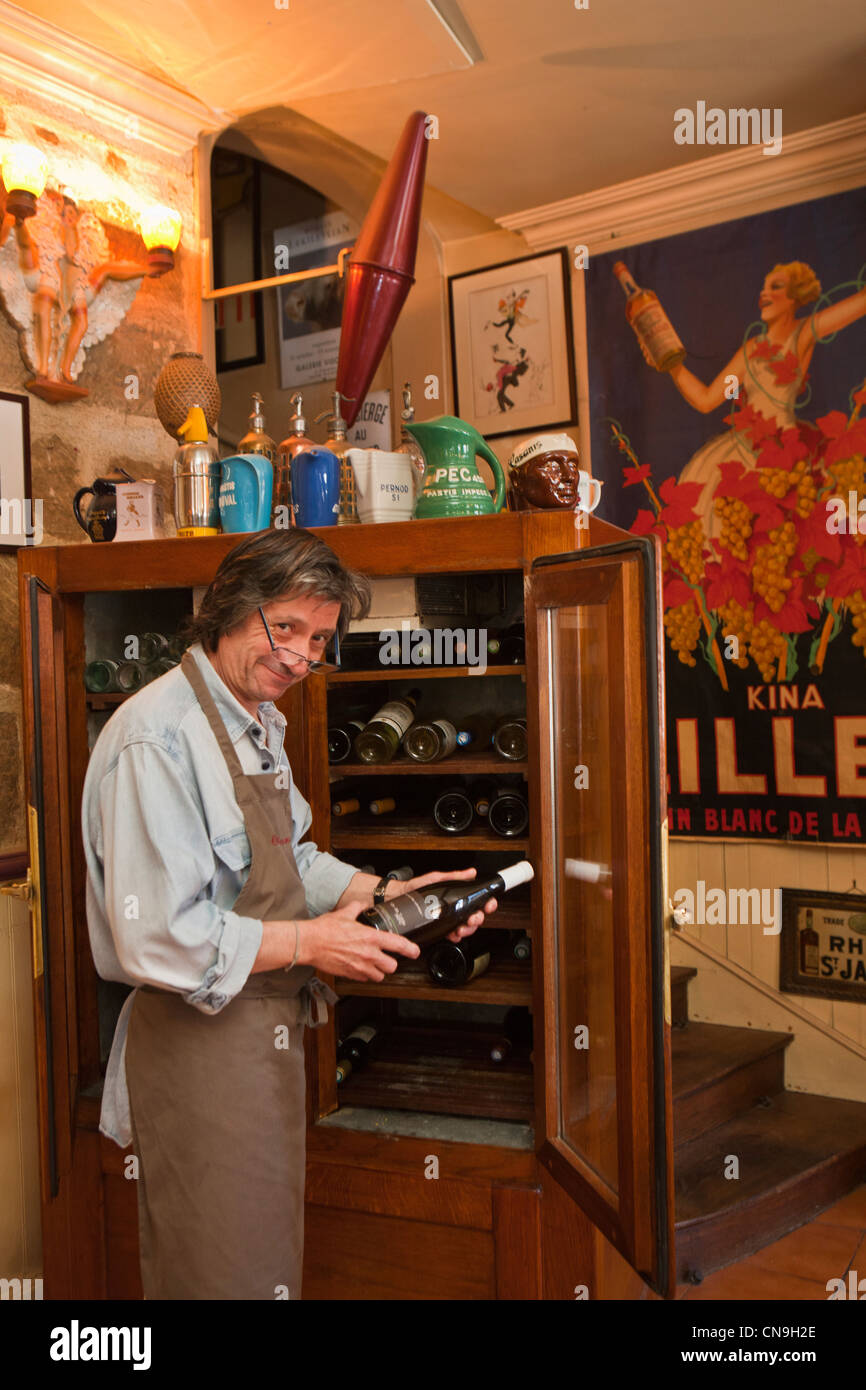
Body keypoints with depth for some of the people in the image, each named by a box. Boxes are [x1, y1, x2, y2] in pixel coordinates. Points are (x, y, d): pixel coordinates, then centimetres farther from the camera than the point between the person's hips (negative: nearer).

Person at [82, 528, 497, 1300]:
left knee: (271, 1257, 23)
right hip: (199, 1044, -10)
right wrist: (308, 943, -20)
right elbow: (157, 940, -27)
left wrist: (389, 891, 3)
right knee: (225, 1271, 7)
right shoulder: (157, 736, -23)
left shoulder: (260, 724, 11)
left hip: (267, 1040, 10)